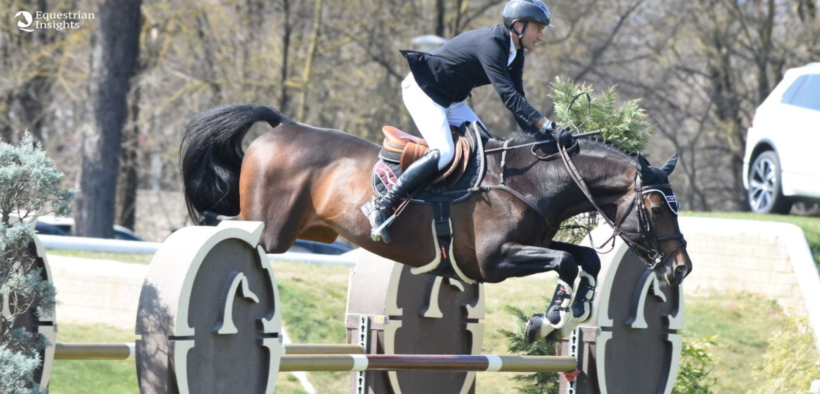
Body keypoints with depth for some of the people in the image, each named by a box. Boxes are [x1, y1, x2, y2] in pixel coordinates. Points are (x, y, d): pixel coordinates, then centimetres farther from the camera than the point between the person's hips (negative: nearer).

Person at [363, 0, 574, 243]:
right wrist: (547, 125, -41)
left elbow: (516, 100, 5)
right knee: (443, 152, -25)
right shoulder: (490, 44, -29)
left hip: (450, 100, 10)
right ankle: (381, 206, -23)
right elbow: (508, 96, -36)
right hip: (422, 91, -10)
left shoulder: (514, 54, 2)